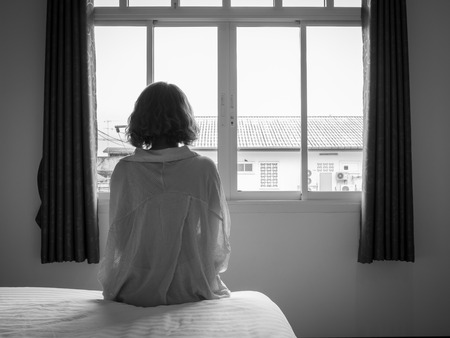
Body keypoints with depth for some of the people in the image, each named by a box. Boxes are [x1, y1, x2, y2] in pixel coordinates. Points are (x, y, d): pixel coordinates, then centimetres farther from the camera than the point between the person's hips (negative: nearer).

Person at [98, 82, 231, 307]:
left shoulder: (124, 170, -9)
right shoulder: (205, 169, -10)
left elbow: (118, 240, -3)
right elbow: (219, 238, -3)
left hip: (136, 294, 1)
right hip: (193, 291, 0)